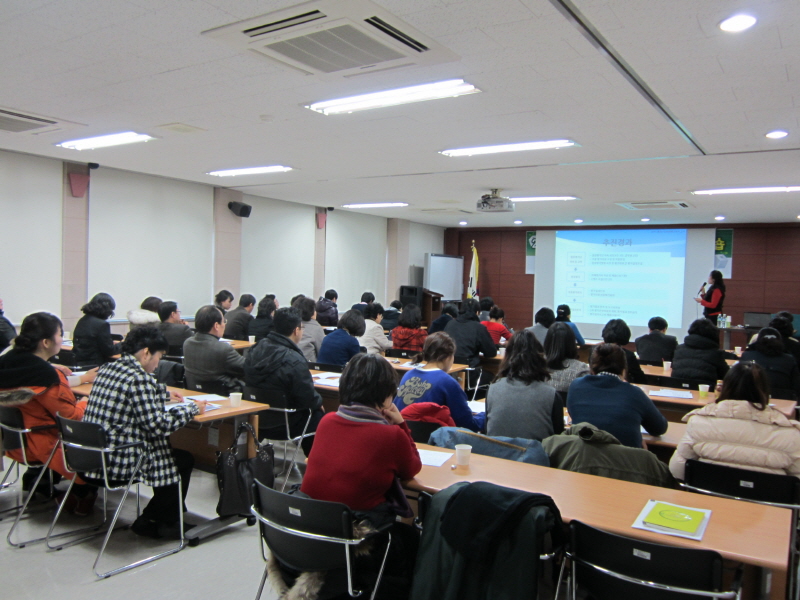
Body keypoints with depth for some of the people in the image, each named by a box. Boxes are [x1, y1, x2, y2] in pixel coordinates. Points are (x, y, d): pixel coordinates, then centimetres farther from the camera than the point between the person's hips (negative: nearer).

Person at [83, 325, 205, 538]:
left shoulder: (108, 369, 9)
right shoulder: (138, 378, -19)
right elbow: (157, 425, -20)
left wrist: (165, 394, 34)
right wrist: (192, 409, -8)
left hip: (93, 458, 9)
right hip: (119, 464, -9)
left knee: (169, 451, 25)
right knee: (184, 460, 10)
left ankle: (169, 518, 33)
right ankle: (149, 522, 22)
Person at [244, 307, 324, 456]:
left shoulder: (255, 350, -3)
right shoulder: (295, 362, -26)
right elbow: (308, 399, -20)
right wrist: (319, 402, 4)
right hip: (280, 426, -7)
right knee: (319, 416, 15)